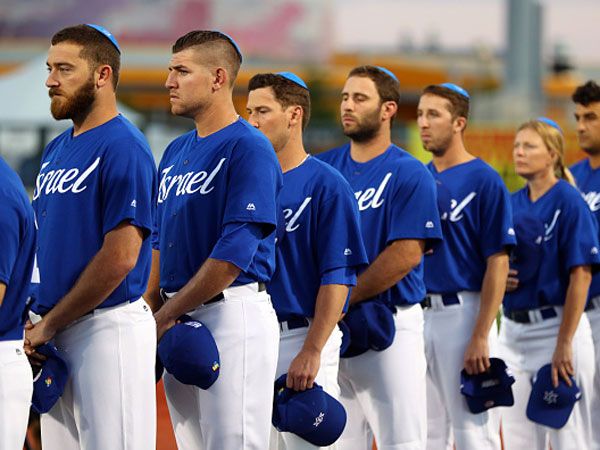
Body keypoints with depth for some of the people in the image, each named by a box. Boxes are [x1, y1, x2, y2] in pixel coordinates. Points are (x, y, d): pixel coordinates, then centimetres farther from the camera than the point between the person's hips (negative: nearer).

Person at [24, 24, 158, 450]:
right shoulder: (56, 151, 16)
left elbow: (120, 256, -19)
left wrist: (50, 324, -13)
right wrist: (36, 320, 5)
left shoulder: (124, 148, -12)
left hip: (109, 327, -9)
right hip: (55, 334, 9)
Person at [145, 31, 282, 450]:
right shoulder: (176, 152, 17)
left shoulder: (249, 148, -10)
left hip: (234, 313, -8)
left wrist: (167, 315, -14)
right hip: (178, 321, 8)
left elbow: (235, 251, -17)